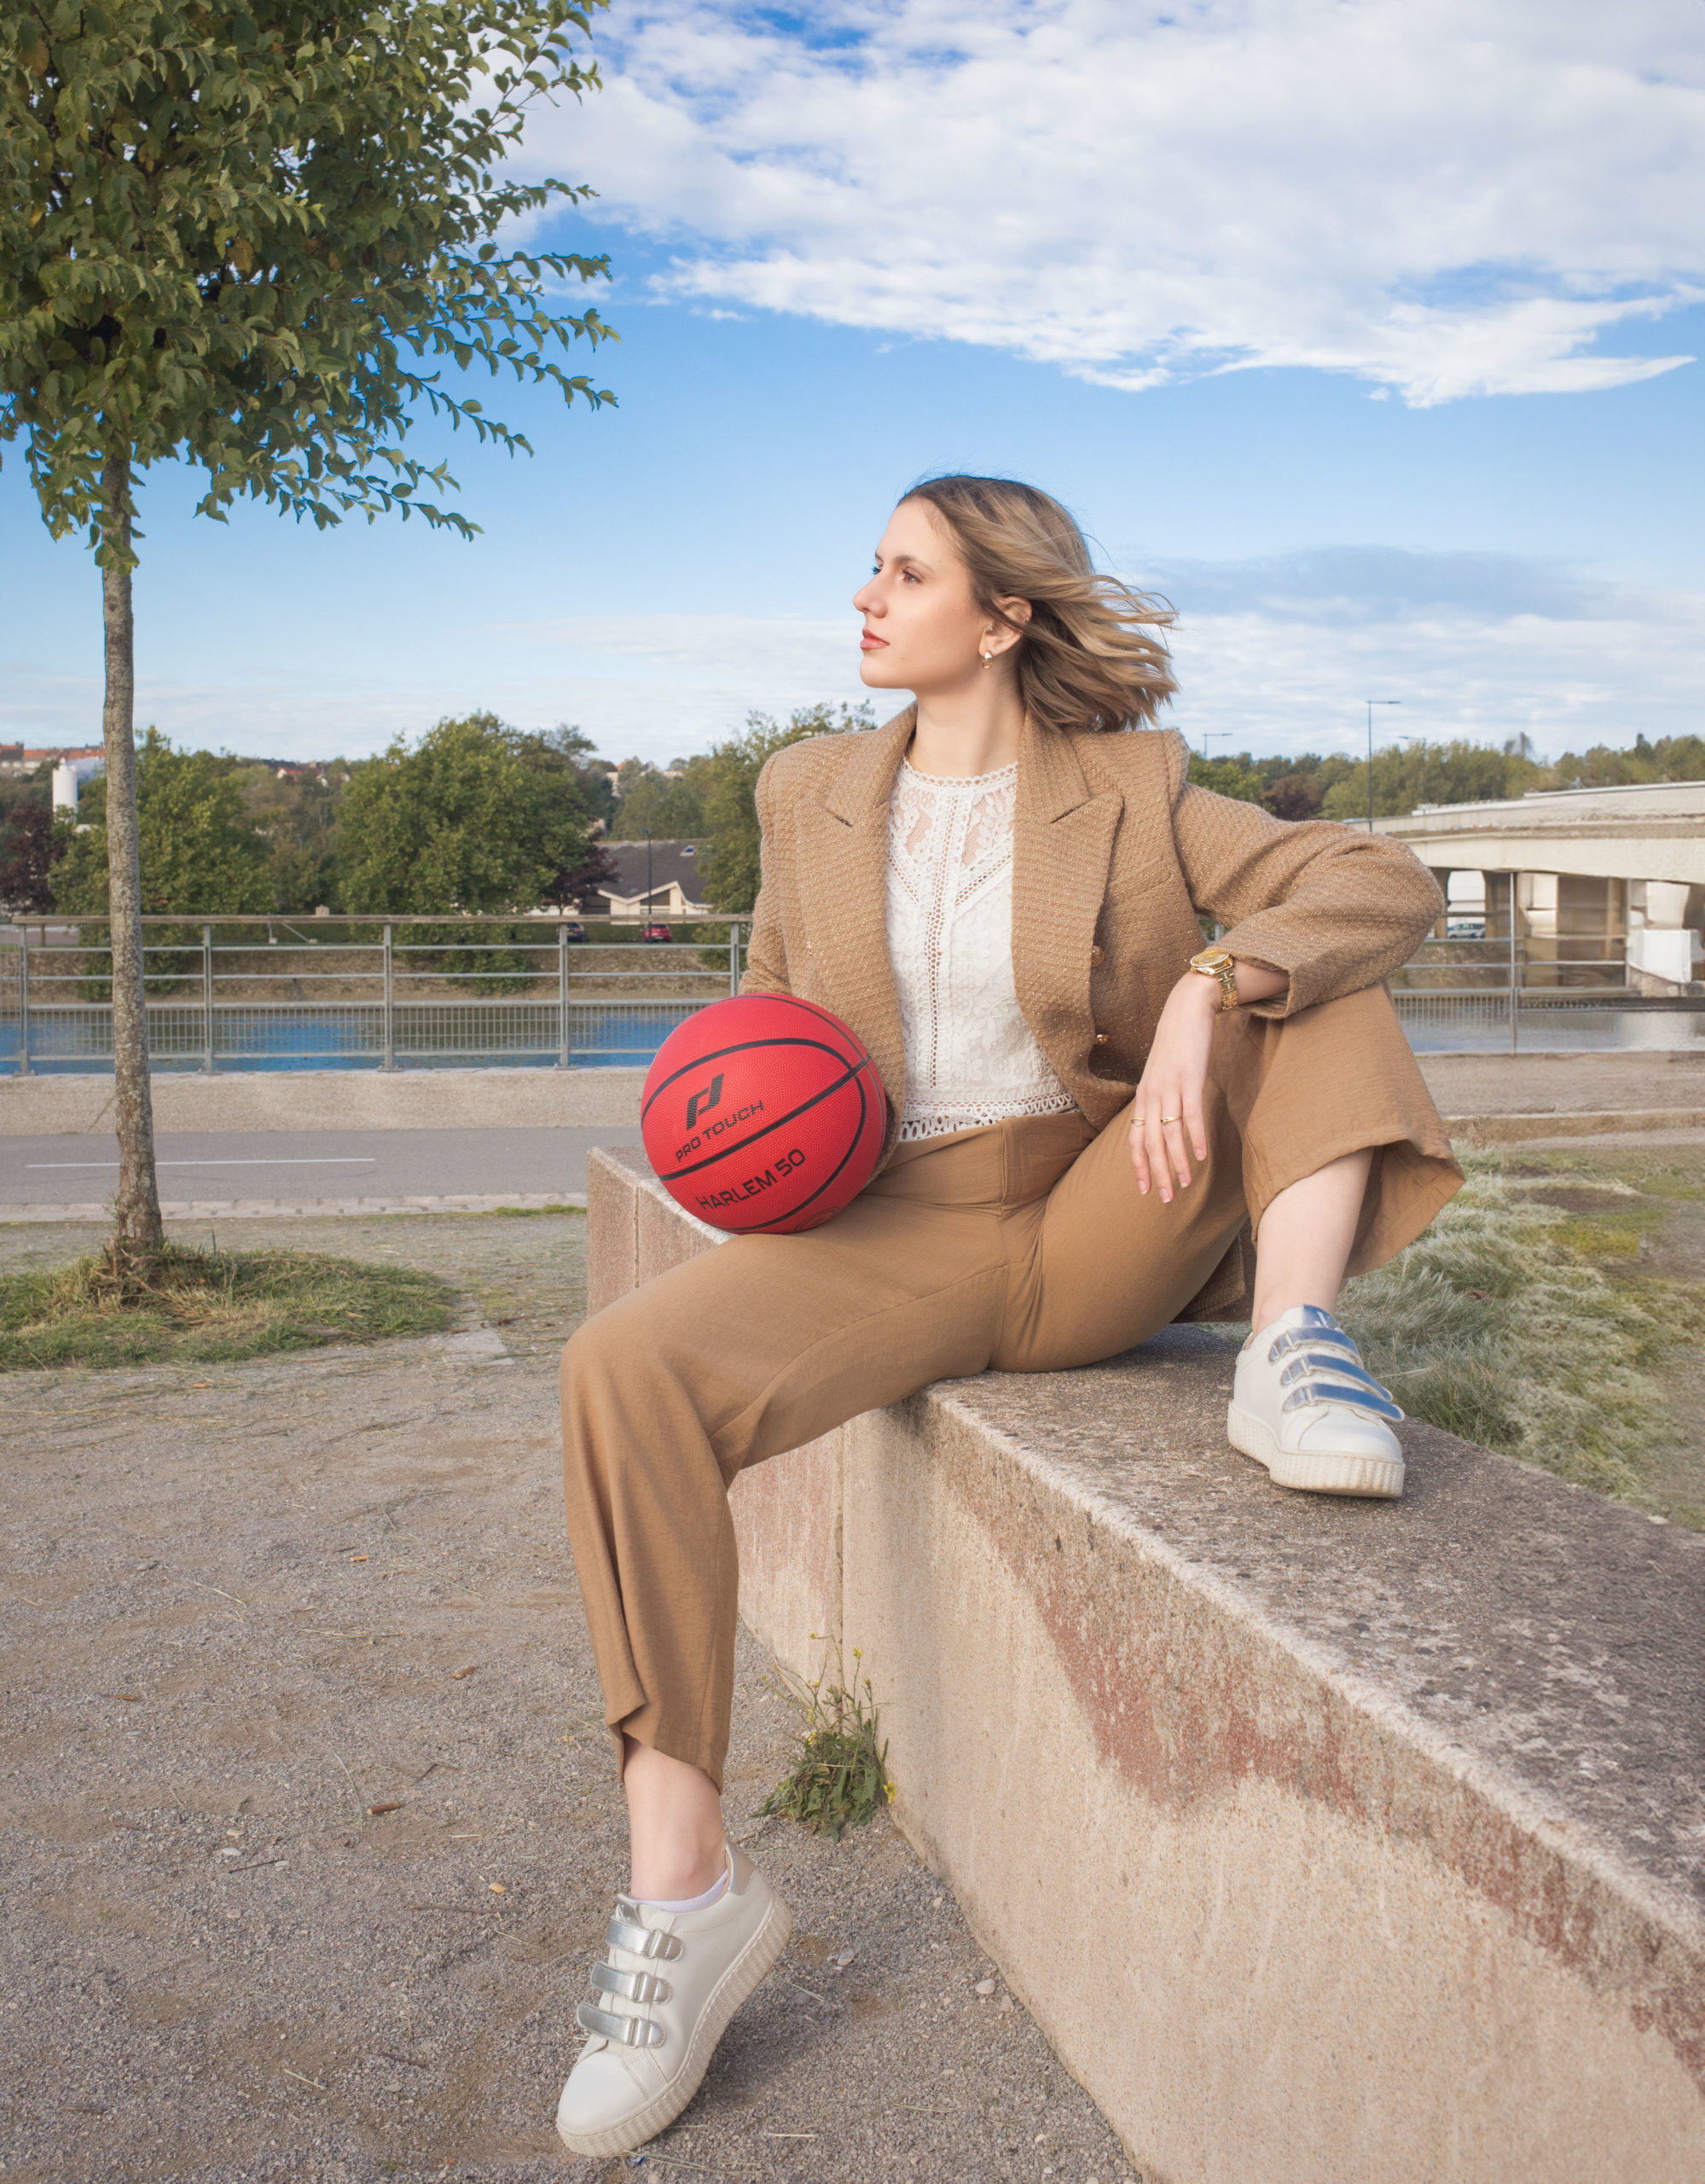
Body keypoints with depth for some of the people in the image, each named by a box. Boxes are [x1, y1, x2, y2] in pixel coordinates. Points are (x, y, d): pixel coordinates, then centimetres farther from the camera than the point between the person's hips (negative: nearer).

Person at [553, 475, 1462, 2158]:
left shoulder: (1128, 793, 1)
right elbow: (768, 995, 22)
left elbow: (1386, 882, -9)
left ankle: (1293, 1352, -26)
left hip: (1104, 1233, 0)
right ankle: (683, 1892, -22)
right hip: (894, 1235, 1)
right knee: (624, 1370, -27)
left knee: (1305, 967, -12)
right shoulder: (811, 792, 9)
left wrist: (1207, 990, -26)